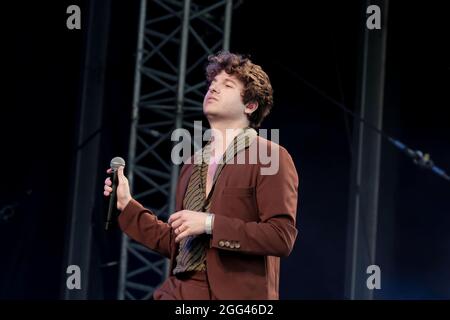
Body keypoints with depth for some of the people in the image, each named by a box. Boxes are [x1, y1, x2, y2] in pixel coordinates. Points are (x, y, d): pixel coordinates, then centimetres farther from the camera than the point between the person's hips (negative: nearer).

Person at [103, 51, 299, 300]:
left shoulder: (271, 157, -3)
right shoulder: (193, 164, 18)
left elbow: (282, 237, -14)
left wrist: (210, 224, -16)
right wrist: (126, 206, 16)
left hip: (234, 294, -6)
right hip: (181, 290, 6)